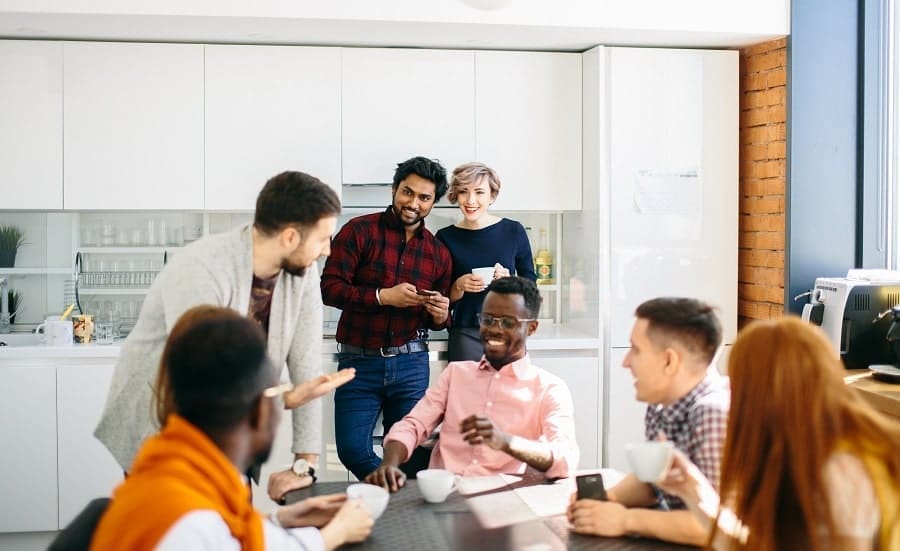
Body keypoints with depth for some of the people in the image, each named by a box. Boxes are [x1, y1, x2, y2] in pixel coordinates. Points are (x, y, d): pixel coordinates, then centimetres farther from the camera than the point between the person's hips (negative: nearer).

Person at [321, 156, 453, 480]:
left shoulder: (438, 253, 10)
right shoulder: (359, 232, -3)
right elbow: (329, 288, -11)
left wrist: (440, 315, -5)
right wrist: (384, 297, -19)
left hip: (410, 364, 2)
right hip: (359, 360, -2)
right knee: (353, 450, -4)